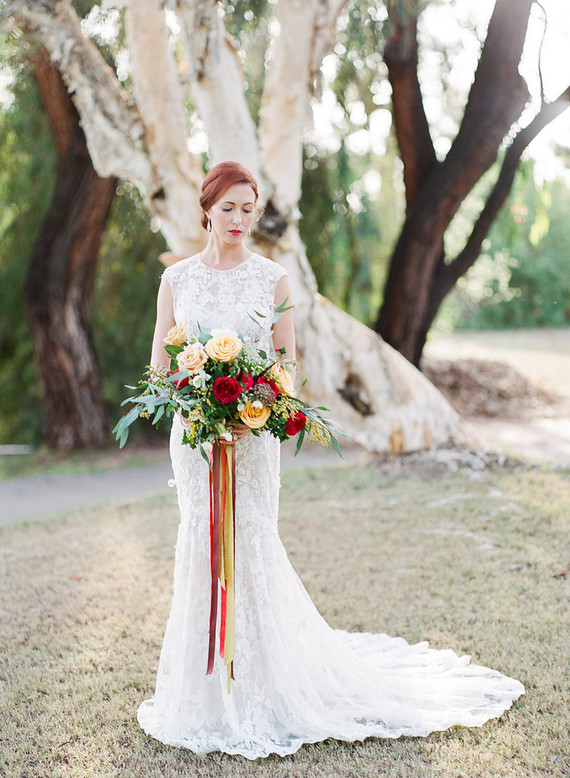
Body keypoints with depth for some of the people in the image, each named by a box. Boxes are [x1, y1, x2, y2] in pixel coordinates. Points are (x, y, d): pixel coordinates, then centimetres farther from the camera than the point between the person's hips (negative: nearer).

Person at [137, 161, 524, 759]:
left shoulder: (272, 278, 2)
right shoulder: (176, 278, 6)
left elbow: (287, 364, 2)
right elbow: (160, 363, 6)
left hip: (253, 432, -2)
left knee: (249, 541, -3)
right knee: (201, 539, 4)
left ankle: (260, 684, 15)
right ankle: (208, 684, 21)